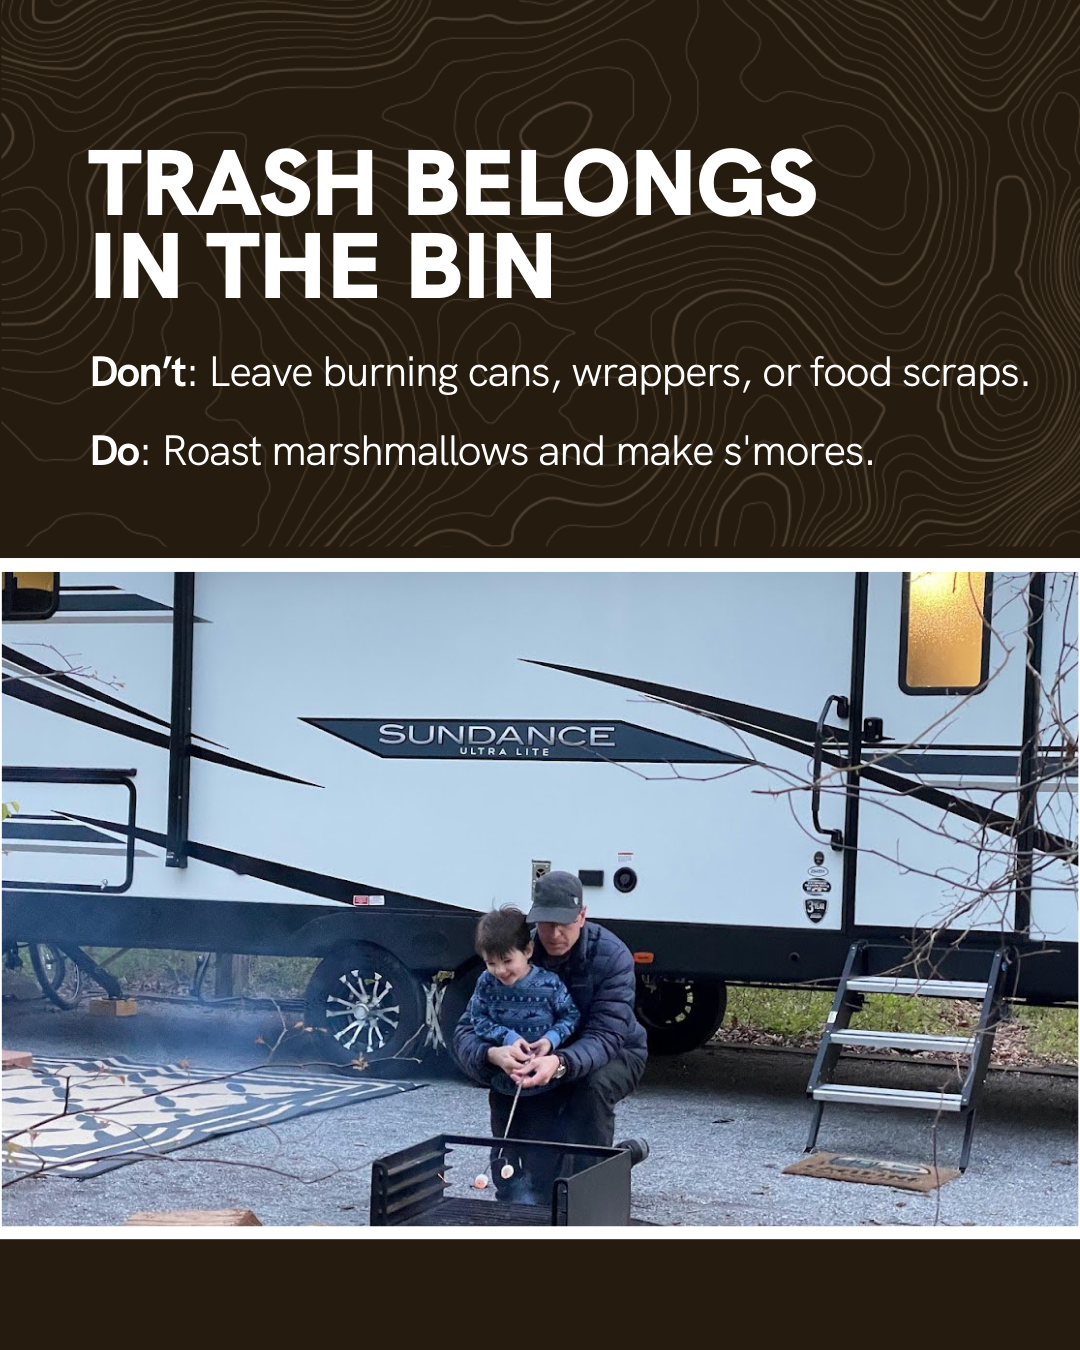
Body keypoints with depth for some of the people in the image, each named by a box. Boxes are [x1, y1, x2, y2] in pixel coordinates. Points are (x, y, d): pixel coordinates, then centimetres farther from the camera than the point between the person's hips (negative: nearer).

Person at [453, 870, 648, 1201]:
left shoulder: (612, 956, -26)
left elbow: (604, 1037, -35)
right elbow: (467, 1031, -21)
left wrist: (560, 1063, -57)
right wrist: (493, 1054, -47)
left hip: (613, 1054, -3)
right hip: (538, 1059, 3)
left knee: (593, 1087, -35)